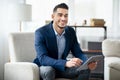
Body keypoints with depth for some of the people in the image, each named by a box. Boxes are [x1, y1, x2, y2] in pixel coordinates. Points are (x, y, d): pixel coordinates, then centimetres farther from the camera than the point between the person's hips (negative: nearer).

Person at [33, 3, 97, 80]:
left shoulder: (71, 31, -3)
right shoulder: (41, 32, -21)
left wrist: (88, 63, -26)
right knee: (49, 71, -38)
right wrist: (66, 63, -46)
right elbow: (42, 58, -31)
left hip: (62, 67, 5)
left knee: (85, 69, -17)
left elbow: (78, 52, -1)